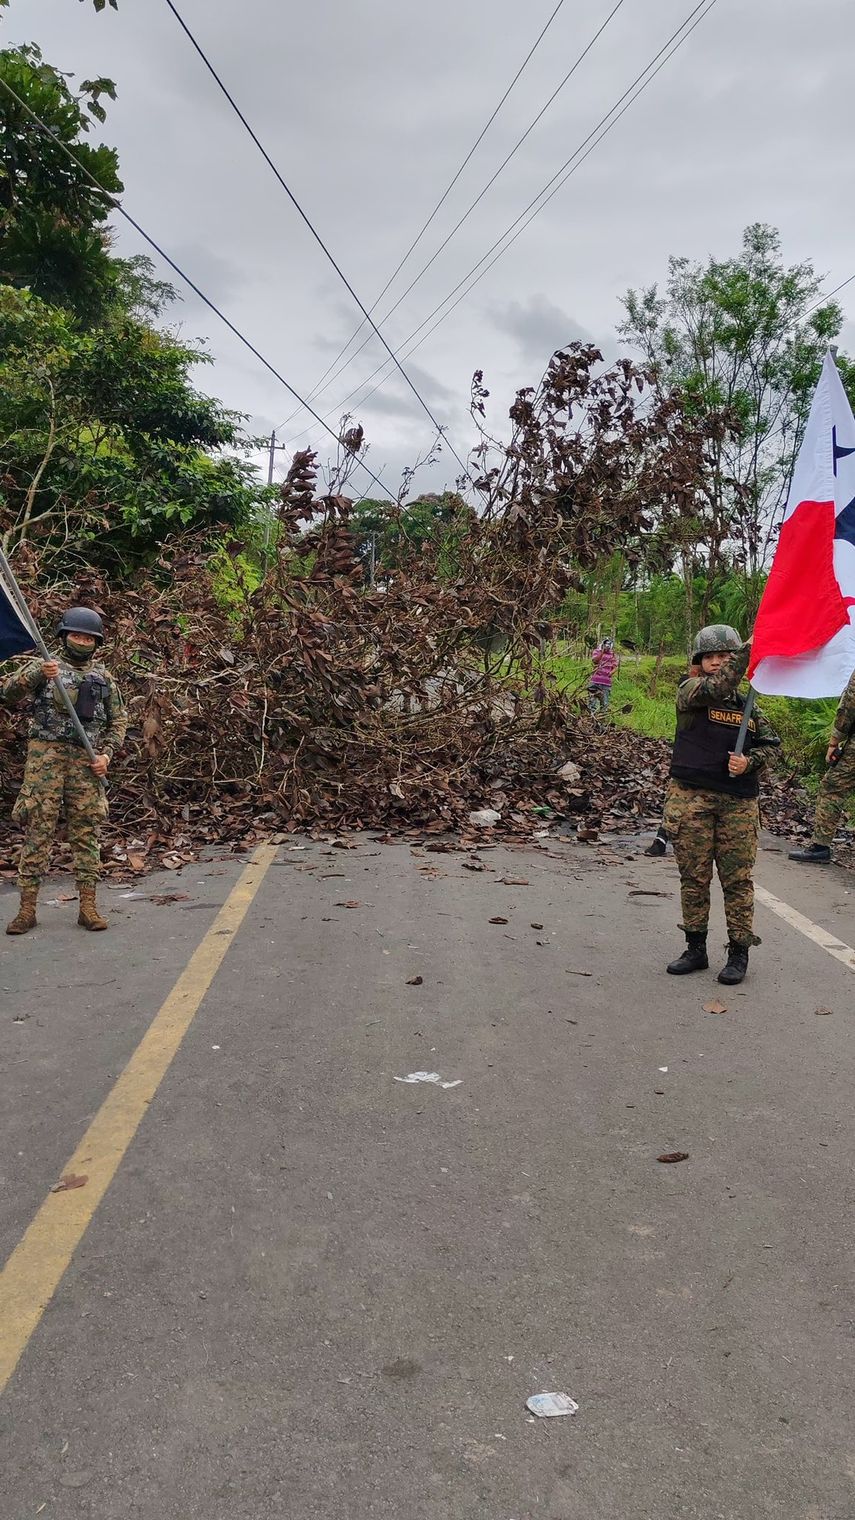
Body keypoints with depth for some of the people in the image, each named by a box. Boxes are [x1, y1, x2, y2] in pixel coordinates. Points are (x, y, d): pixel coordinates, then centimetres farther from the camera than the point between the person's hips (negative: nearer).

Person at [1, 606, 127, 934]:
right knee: (38, 829, -4)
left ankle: (88, 907, 5)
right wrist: (37, 674, -26)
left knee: (86, 832, 2)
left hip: (87, 760, 2)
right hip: (45, 756, -2)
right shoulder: (43, 666, 7)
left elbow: (118, 721, 16)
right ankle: (27, 908, -1)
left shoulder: (103, 676, 14)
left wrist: (106, 754, 0)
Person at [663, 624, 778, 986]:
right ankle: (696, 949, 19)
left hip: (738, 802, 2)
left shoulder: (748, 702, 10)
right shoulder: (689, 692, -1)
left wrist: (749, 761, -8)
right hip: (691, 797, -2)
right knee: (694, 876, 6)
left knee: (737, 879, 2)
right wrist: (748, 649, -25)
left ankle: (739, 953, 12)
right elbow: (716, 688, -21)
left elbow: (767, 744, 12)